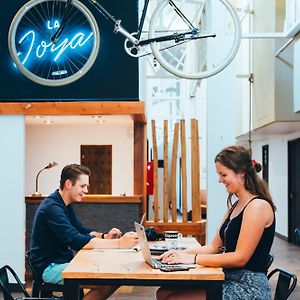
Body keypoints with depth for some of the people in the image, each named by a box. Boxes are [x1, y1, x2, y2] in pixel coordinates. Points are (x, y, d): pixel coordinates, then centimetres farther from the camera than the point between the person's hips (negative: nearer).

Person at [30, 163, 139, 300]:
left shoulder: (65, 205, 11)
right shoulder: (52, 208, -22)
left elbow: (82, 230, 14)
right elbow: (77, 241, -32)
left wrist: (105, 236, -8)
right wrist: (119, 243, -34)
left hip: (64, 261, 10)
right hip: (50, 267, -10)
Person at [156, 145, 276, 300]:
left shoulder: (258, 206, -14)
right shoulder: (235, 206, 16)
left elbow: (240, 257, -19)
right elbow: (215, 247, 14)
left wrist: (193, 258, -18)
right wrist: (183, 253, -2)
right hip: (228, 279, 9)